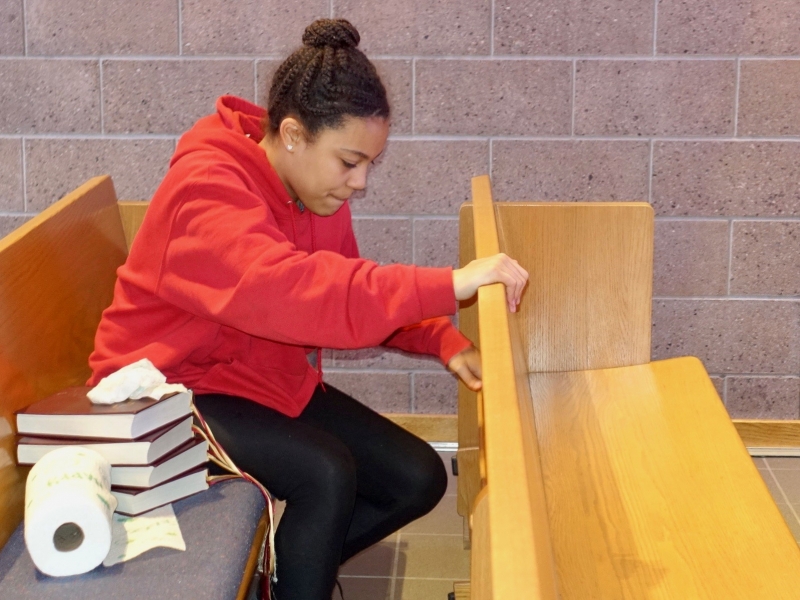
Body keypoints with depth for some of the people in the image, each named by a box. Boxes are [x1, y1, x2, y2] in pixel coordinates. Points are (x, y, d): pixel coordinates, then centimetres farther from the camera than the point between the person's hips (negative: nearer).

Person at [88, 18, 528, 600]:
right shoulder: (207, 190, -27)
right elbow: (285, 289, -44)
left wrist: (443, 339, -6)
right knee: (327, 474, -30)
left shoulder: (315, 187, 0)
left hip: (271, 378, 8)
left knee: (418, 478, 0)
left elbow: (349, 287, 11)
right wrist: (448, 285, -48)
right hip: (177, 387, -8)